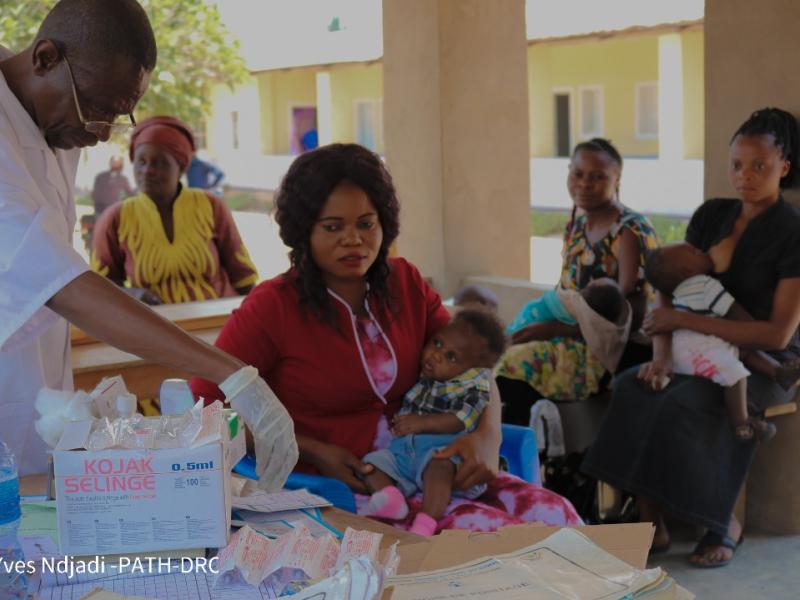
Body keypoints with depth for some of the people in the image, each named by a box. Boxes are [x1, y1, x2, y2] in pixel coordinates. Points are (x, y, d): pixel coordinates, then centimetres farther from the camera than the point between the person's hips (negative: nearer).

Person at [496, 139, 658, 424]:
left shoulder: (630, 232, -14)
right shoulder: (578, 222, 10)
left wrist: (554, 328, -21)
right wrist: (538, 321, -1)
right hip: (574, 340, 8)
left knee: (511, 366, -24)